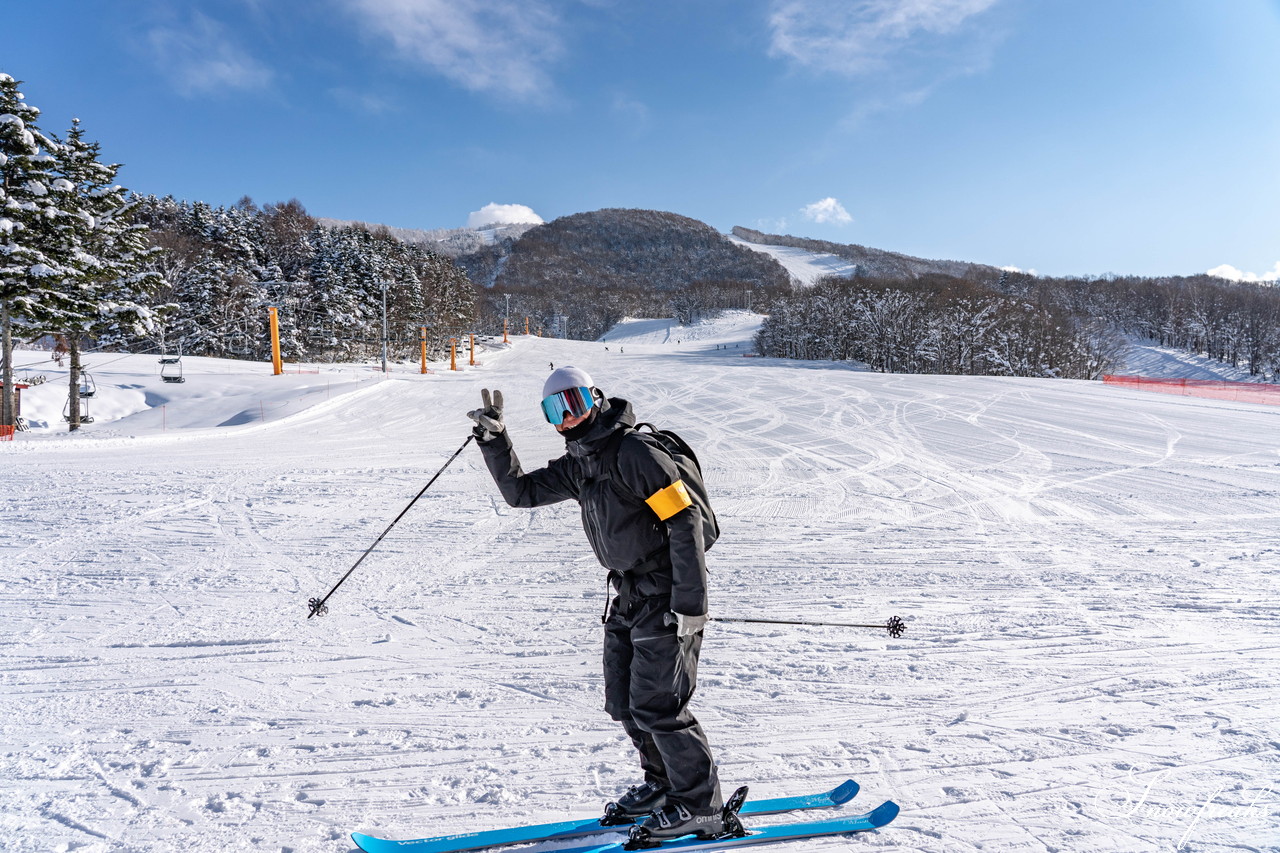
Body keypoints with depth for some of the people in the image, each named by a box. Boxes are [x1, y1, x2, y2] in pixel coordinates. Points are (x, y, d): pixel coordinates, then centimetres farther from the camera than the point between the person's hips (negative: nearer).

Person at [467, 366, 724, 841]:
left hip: (667, 598, -9)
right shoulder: (577, 466, 9)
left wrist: (690, 605, -23)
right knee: (624, 703, 14)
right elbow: (520, 491, 16)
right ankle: (662, 783, 32)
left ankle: (700, 806, 11)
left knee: (656, 706, -5)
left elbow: (684, 522, -22)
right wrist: (493, 439, 4)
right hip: (629, 597, 9)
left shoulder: (634, 451, -18)